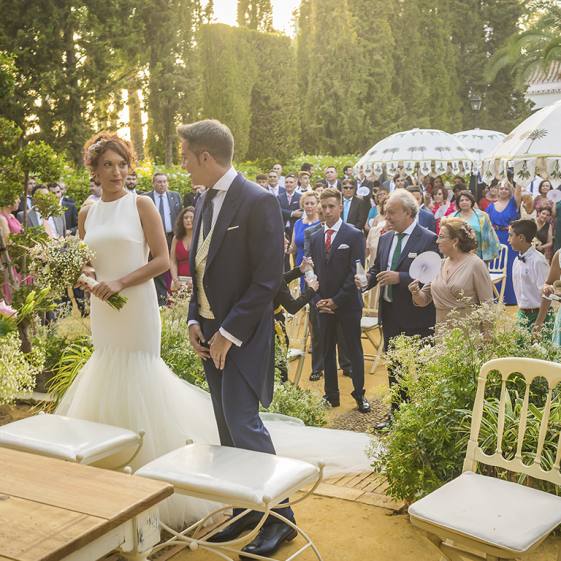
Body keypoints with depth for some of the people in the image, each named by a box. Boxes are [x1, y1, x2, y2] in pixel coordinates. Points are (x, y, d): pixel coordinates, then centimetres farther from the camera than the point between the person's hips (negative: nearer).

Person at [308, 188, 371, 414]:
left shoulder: (354, 235, -6)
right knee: (327, 351, 9)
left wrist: (336, 300, -13)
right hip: (323, 305, 4)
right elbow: (312, 272, 11)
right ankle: (331, 395, 18)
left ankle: (359, 395, 14)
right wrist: (318, 300, -2)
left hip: (348, 304, -4)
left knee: (354, 350, 4)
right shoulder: (315, 237, 9)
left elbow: (356, 272, -11)